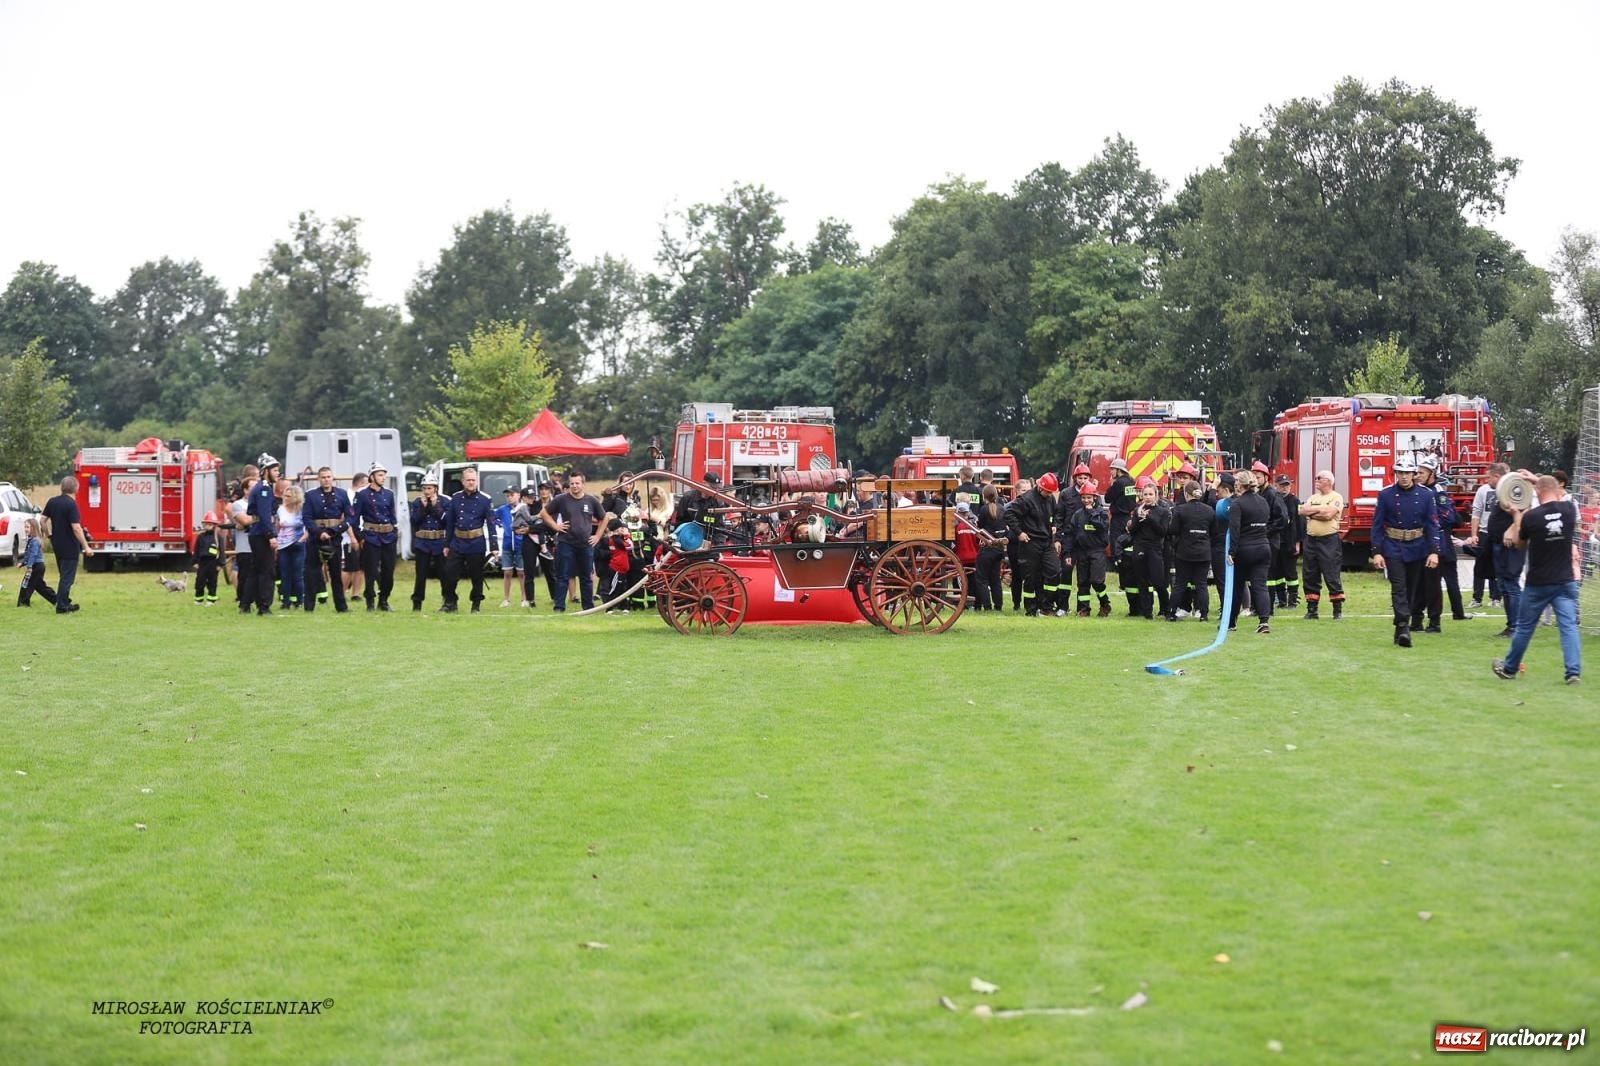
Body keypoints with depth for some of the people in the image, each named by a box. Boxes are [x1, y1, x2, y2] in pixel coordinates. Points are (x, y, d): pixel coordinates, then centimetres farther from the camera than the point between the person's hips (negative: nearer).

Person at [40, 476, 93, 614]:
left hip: (57, 544, 7)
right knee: (67, 577, 1)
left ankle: (65, 602, 29)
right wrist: (86, 547, -21)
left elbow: (43, 522, 8)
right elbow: (76, 528, -24)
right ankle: (62, 606, 3)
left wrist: (49, 537, 20)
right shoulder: (71, 505, -19)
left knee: (64, 575, 21)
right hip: (70, 546, -7)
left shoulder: (52, 502, 3)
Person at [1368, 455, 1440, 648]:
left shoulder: (1425, 495, 0)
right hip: (1393, 549, -2)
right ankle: (1403, 627, -22)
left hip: (1417, 550, 2)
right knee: (1399, 589, -14)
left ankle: (1401, 629, 21)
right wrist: (1377, 552, -7)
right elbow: (1377, 525, -1)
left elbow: (1432, 524, -1)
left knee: (1412, 590, 9)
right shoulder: (1386, 495, -2)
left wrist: (1434, 552, -9)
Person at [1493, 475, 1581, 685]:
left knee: (1524, 627, 11)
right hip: (1565, 581, 2)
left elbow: (1519, 545, 5)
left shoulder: (1530, 517, -13)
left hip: (1538, 583, -2)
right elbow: (1558, 498, 23)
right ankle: (1574, 671, -14)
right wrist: (1538, 480, 29)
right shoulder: (1569, 509, -4)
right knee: (1568, 626, -2)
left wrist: (1517, 517, 17)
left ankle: (1509, 669, 27)